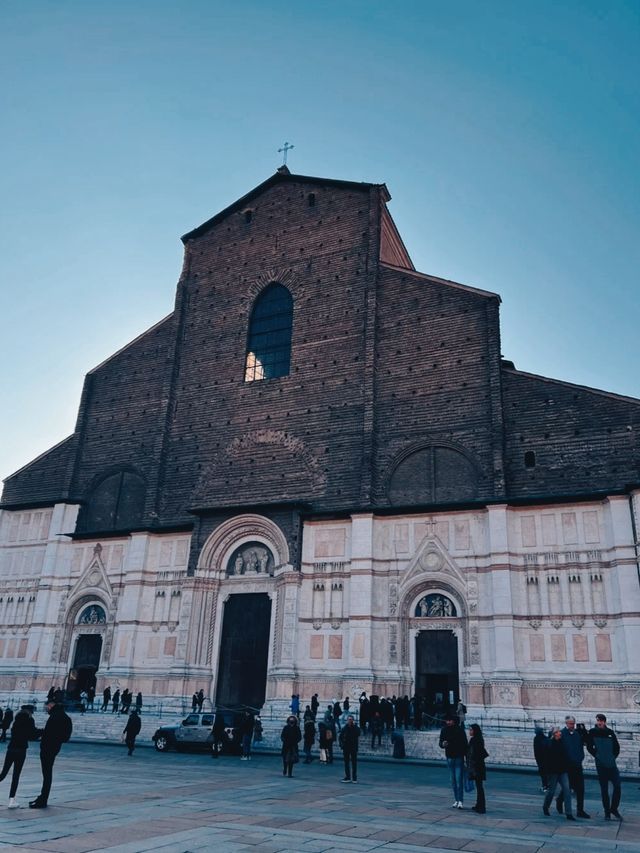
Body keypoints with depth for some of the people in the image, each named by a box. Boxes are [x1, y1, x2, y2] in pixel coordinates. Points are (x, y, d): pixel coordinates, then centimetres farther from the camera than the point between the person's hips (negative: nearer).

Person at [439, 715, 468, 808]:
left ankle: (460, 801, -4)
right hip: (449, 758, 4)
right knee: (453, 781, 10)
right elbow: (440, 742, 9)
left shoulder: (459, 730, -9)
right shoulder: (444, 730, 2)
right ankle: (456, 800, 20)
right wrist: (442, 744, -14)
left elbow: (465, 744, -6)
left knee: (459, 780, -7)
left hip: (459, 758, -4)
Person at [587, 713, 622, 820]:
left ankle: (614, 809, 14)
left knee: (617, 786, -4)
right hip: (600, 765, -1)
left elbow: (617, 747, 11)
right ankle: (607, 811, 14)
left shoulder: (610, 732, 1)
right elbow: (589, 747, 4)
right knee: (604, 789, 4)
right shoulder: (593, 732, -3)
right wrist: (597, 755, 1)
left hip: (612, 764, 1)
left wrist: (613, 756, 4)